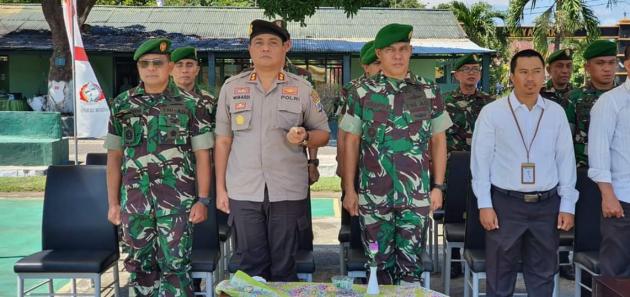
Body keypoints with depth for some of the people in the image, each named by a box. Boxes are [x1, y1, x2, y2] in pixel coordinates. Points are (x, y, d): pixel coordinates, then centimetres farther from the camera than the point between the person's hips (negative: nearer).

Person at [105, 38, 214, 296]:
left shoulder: (192, 105, 1)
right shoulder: (121, 105, 8)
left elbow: (202, 155, 0)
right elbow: (114, 156, 10)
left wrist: (203, 200, -5)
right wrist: (113, 203, 7)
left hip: (177, 200, -3)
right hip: (134, 200, 3)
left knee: (175, 265, -1)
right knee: (140, 265, 11)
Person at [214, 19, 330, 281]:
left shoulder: (303, 89, 3)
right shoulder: (231, 88, 6)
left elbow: (323, 133, 10)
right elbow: (223, 141, 9)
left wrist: (304, 138, -13)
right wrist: (220, 188, 6)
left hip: (288, 191, -1)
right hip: (243, 192, 1)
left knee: (284, 266, 8)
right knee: (251, 266, 8)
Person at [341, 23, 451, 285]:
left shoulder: (428, 92, 4)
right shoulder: (362, 93, 1)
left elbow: (438, 141, 8)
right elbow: (351, 143, 3)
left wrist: (438, 187, 4)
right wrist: (349, 189, 0)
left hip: (416, 195, 1)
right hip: (372, 195, 0)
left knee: (411, 263, 6)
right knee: (380, 263, 9)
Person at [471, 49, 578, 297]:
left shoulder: (556, 112, 5)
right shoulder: (492, 112, -4)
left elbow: (566, 160, 6)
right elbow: (480, 160, -3)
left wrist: (567, 206, 3)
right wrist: (484, 205, -7)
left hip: (547, 205, 3)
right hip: (505, 204, -2)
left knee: (543, 275, 14)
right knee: (500, 275, 7)